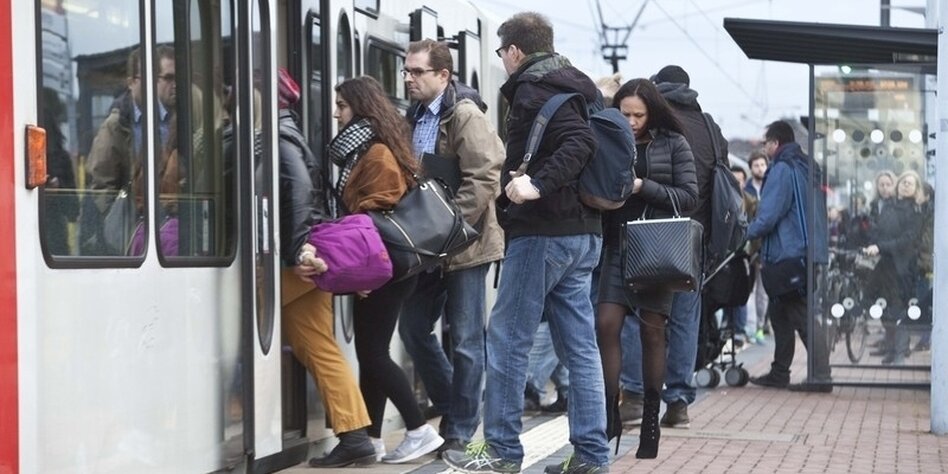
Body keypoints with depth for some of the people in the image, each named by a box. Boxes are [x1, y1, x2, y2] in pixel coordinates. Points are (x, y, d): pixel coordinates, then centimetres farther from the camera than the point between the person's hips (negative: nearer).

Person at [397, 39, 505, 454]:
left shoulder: (464, 115, -13)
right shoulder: (415, 117, 12)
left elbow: (485, 178, -19)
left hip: (465, 244, -8)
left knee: (465, 340, 0)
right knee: (413, 328, 12)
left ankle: (461, 430, 10)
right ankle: (450, 406, 28)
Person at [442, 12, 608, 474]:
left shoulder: (534, 89, -11)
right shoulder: (572, 86, 18)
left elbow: (577, 141, -25)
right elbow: (582, 141, 15)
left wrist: (537, 184, -29)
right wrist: (537, 180, 5)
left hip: (543, 232, -9)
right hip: (582, 231, 9)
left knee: (506, 338, -1)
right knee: (579, 345, 8)